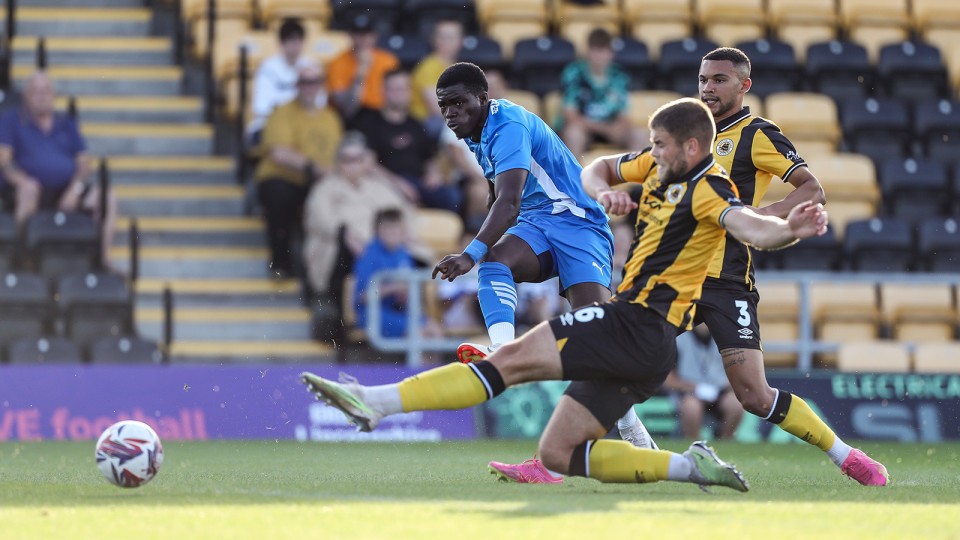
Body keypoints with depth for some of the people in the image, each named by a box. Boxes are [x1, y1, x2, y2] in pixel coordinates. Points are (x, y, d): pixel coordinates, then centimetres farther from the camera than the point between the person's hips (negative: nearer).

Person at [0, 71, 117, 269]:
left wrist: (76, 189, -9)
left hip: (66, 191, 3)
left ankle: (104, 261, -16)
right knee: (28, 190, -39)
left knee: (106, 199, -20)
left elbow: (85, 163, 12)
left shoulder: (66, 124, 21)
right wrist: (23, 180, -21)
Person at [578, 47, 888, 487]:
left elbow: (812, 190, -9)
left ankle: (846, 457, 4)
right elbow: (599, 170, 23)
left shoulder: (755, 134, 1)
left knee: (754, 396, -12)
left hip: (725, 282, -5)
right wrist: (604, 193, -1)